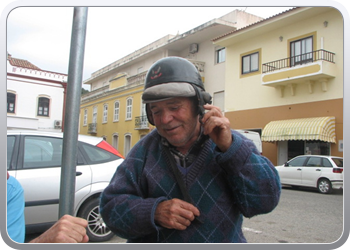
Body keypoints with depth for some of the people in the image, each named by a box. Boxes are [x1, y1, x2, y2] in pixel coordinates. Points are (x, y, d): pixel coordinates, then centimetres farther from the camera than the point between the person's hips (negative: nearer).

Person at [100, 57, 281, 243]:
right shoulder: (144, 151, -1)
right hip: (153, 242, 1)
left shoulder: (232, 143, -3)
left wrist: (230, 148, -21)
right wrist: (153, 212, -20)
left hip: (223, 240, 0)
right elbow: (111, 205, -4)